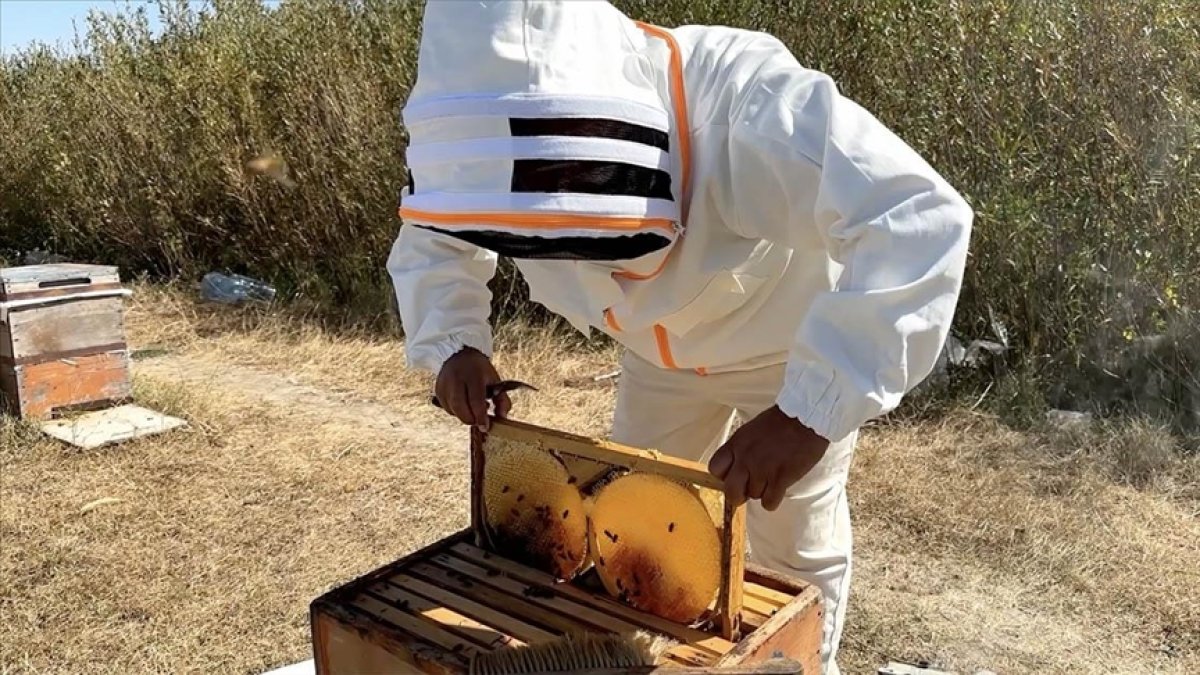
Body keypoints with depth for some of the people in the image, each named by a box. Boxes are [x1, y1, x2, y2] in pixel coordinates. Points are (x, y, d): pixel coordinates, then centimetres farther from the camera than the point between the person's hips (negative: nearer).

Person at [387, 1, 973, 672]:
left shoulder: (741, 97, -42)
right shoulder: (509, 135, -24)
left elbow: (920, 221, -49)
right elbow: (435, 233, -5)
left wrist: (814, 409, -57)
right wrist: (453, 343, -23)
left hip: (799, 351, -4)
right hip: (662, 352, 5)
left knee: (795, 549, 10)